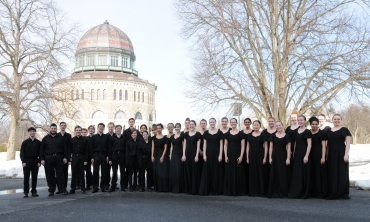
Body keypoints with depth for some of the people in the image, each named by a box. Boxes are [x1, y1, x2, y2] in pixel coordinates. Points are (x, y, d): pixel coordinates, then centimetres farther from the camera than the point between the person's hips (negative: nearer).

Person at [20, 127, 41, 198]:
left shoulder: (38, 142, 7)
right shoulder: (25, 142, 4)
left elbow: (40, 153, 7)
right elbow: (22, 153, 2)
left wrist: (39, 162, -2)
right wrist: (23, 161, -8)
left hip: (35, 162, 1)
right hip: (26, 162, -1)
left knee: (34, 177, 3)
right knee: (26, 177, 2)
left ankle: (34, 191, 10)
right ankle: (25, 192, 7)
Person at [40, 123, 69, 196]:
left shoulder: (60, 137, 9)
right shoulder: (45, 138, 10)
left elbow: (65, 148, 7)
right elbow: (42, 150, 8)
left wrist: (65, 157, -1)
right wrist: (42, 159, -1)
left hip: (59, 158, -1)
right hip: (48, 158, 1)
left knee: (60, 174, -2)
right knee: (50, 176, 3)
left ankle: (63, 190, 1)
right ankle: (51, 190, 12)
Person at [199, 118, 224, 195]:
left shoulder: (219, 132, 1)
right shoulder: (206, 132, 7)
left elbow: (221, 144, -1)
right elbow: (204, 144, 6)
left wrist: (220, 155, -9)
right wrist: (204, 154, -3)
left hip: (216, 153, -2)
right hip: (208, 153, 2)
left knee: (216, 171, 1)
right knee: (207, 171, 2)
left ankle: (216, 190, 8)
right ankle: (206, 190, 7)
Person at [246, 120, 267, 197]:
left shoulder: (263, 135, 1)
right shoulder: (250, 135, 8)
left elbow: (265, 147, -1)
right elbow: (248, 147, 10)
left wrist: (265, 157, -8)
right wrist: (247, 157, 4)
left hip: (260, 155, -2)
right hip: (252, 155, 3)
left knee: (261, 173, -1)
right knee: (252, 173, 4)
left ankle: (262, 191, 7)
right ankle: (253, 191, 11)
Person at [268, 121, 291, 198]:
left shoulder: (286, 136, 1)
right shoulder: (273, 135, 5)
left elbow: (288, 148, -1)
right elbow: (271, 147, 6)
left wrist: (288, 158, -8)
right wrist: (270, 157, -1)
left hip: (283, 156, -1)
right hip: (275, 156, 1)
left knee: (283, 174, 0)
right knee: (274, 174, 3)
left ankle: (283, 192, 9)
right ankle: (275, 192, 9)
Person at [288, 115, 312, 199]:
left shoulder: (307, 132, -6)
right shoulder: (296, 131, 12)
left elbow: (309, 145, -10)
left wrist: (306, 156, -18)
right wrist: (293, 153, 11)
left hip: (304, 153, -6)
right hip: (297, 153, 6)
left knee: (304, 173, -2)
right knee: (296, 173, 8)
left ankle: (305, 193, 7)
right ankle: (296, 192, 16)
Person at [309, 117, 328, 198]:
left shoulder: (321, 133, -2)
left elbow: (323, 145, -7)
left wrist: (323, 157, -15)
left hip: (319, 155, -5)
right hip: (311, 155, 5)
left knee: (320, 173, -3)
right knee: (312, 173, 7)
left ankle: (321, 193, 3)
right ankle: (313, 192, 14)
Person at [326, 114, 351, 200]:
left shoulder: (344, 130, 1)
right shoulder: (329, 131, 13)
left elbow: (348, 143, -5)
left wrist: (346, 154, -15)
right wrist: (326, 155, 8)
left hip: (341, 153, -4)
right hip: (331, 154, 4)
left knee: (342, 173, -1)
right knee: (332, 174, 5)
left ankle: (343, 193, 6)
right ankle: (332, 193, 11)